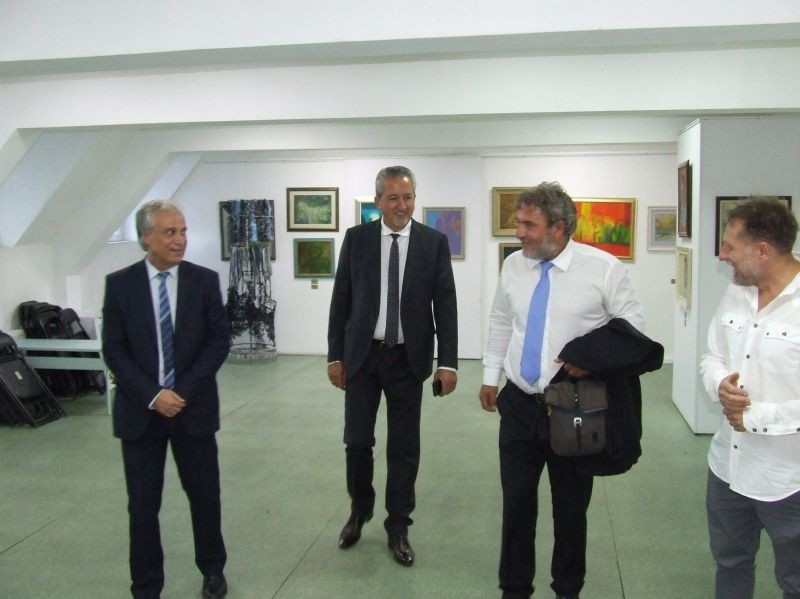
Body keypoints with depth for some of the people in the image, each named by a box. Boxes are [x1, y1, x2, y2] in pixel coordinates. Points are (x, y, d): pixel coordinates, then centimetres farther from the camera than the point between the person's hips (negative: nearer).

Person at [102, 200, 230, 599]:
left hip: (194, 407, 0)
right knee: (143, 505, 7)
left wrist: (183, 392, -12)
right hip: (140, 410, 0)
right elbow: (113, 349, -3)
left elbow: (219, 341, -3)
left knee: (204, 495, 11)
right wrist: (152, 396, -13)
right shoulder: (119, 284, -1)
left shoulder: (204, 280, -1)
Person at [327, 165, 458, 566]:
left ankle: (398, 528, 23)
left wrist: (448, 362, -10)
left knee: (404, 447, 7)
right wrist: (335, 355, 1)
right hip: (361, 355, 1)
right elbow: (341, 300, 3)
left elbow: (445, 305, -4)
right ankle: (359, 511, 33)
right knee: (357, 442, 6)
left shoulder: (434, 242, -2)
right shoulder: (356, 238, 0)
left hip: (408, 359, 0)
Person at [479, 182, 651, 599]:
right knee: (516, 502, 10)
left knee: (570, 507, 12)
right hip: (519, 404, 3)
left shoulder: (603, 267, -10)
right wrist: (490, 376, 13)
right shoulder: (513, 265, 3)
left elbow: (632, 326, -3)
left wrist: (591, 357, -17)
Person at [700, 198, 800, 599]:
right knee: (729, 562, 25)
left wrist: (756, 417, -19)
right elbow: (712, 357, 11)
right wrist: (720, 385, -10)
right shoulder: (735, 295, 2)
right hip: (728, 464, 7)